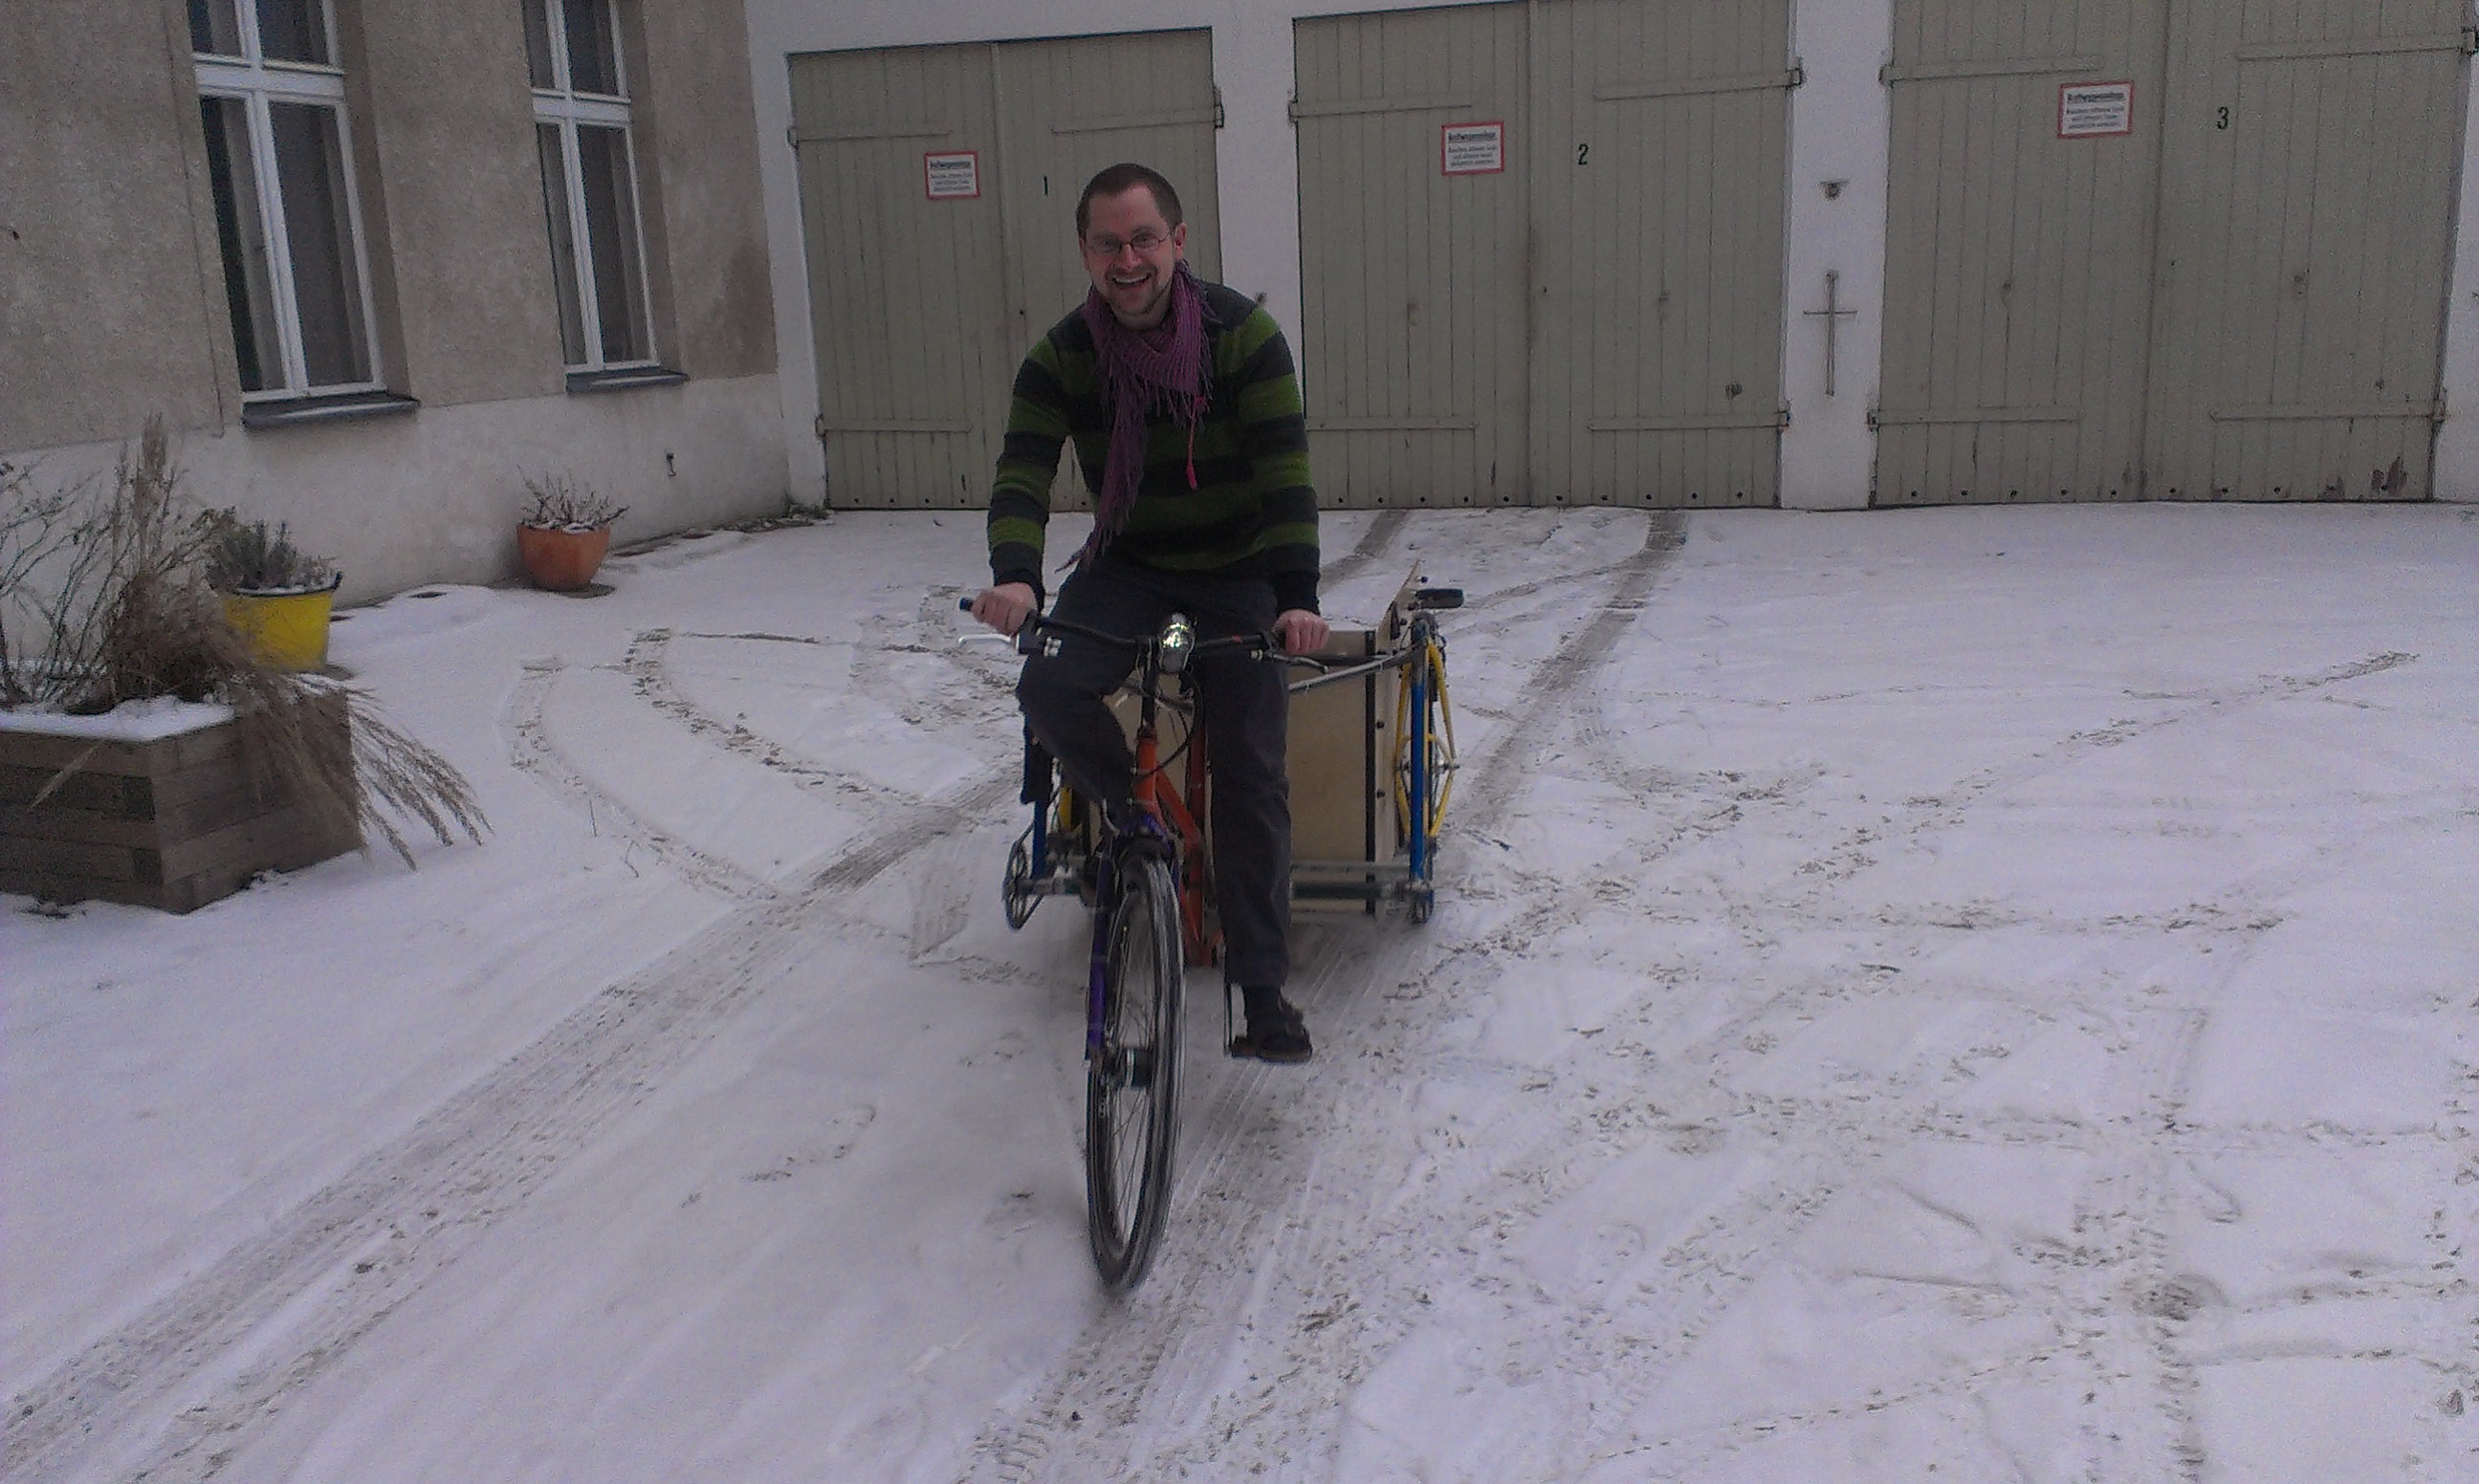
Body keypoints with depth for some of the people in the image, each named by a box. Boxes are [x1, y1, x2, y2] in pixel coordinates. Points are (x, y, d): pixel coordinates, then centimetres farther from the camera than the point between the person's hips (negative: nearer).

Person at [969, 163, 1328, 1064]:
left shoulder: (1243, 335, -15)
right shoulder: (1061, 358, -10)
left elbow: (1285, 473, -23)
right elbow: (1023, 475, -20)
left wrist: (1297, 594, -36)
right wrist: (1015, 576, -40)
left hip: (1239, 571, -1)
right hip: (1128, 566, 2)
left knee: (1249, 771, -9)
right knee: (1049, 690, -28)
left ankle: (1260, 990, 0)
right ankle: (1129, 815, 3)